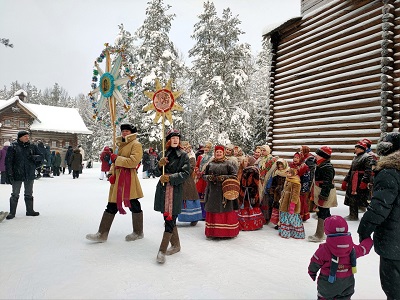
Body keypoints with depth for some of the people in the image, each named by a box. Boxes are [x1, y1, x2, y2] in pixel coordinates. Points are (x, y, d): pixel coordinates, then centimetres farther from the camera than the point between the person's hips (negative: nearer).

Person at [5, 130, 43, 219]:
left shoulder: (33, 147, 6)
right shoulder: (13, 147, -4)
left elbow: (41, 156, 9)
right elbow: (8, 161, -6)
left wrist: (34, 157, -13)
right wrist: (9, 174, -12)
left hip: (30, 175, 3)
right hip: (17, 175, -3)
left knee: (29, 194, 14)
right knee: (15, 195, 4)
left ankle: (30, 211, 24)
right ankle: (12, 212, 14)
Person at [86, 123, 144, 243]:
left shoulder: (136, 144, -7)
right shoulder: (121, 144, 19)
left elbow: (133, 161, -21)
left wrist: (117, 159, -14)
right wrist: (111, 173, 10)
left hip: (129, 179, -8)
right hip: (117, 179, 8)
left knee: (134, 205, 4)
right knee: (111, 206, 9)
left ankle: (138, 232, 21)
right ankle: (102, 234, 15)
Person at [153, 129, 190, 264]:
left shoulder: (183, 155, 0)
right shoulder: (164, 154, 12)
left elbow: (185, 173, -8)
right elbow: (157, 173, 12)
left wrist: (170, 177, -16)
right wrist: (160, 165, -8)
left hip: (176, 190, -5)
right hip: (163, 189, 5)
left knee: (170, 219, -8)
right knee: (168, 218, 12)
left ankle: (162, 251, -4)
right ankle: (176, 245, 28)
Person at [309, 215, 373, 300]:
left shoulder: (324, 249, -21)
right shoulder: (352, 248, -11)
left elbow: (315, 262, -10)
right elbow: (363, 249, 9)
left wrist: (312, 272, 10)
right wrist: (369, 239, 28)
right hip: (347, 282, 4)